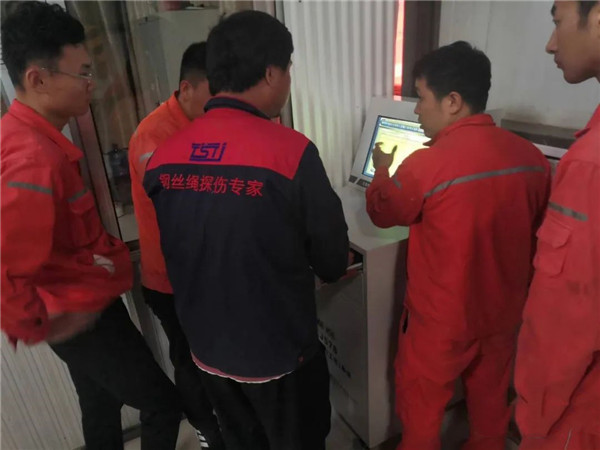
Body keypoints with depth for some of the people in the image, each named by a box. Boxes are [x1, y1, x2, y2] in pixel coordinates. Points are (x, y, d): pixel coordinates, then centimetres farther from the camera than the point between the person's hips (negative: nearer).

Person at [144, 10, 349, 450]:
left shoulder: (163, 155, -8)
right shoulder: (292, 151, -23)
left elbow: (174, 257, 5)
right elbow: (333, 263, -13)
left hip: (207, 348, 5)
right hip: (280, 351, -4)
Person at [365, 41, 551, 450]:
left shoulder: (427, 165, -26)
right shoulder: (532, 157, -8)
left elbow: (381, 213, -7)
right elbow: (536, 236, 5)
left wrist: (382, 170, 13)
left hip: (441, 318, -5)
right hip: (504, 311, 6)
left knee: (421, 406, 19)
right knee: (492, 399, 28)